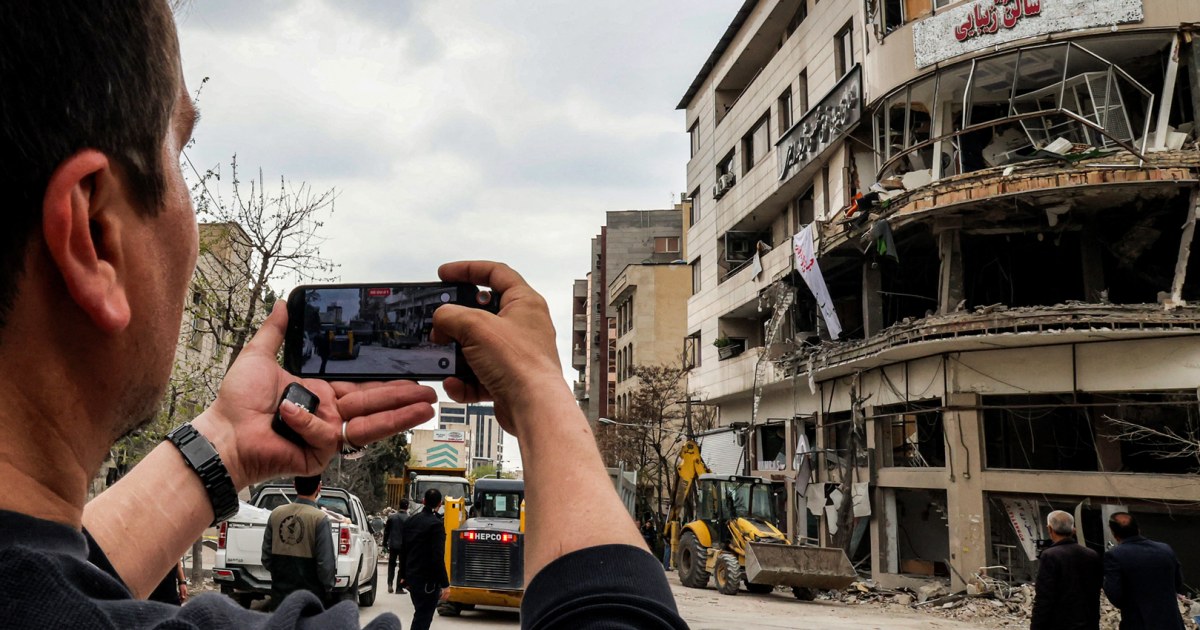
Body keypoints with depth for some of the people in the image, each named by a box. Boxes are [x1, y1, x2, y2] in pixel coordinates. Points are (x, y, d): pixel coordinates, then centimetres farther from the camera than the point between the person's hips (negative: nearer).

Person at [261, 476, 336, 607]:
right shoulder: (320, 518, -15)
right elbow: (325, 563, -15)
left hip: (280, 593, 4)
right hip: (311, 596, -4)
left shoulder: (276, 514, -1)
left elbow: (266, 557, 5)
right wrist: (328, 590, 0)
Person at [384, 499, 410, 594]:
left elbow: (386, 531, 2)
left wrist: (385, 542, 12)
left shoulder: (391, 517, -4)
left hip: (393, 544, 2)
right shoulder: (409, 519, -13)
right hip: (404, 546, -2)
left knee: (391, 565, 18)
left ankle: (390, 584, 7)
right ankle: (399, 588, 7)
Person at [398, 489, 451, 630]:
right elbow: (438, 558, -20)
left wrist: (404, 575, 24)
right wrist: (445, 584, -17)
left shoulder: (412, 520, 8)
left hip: (412, 576, 8)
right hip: (428, 580, -8)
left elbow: (403, 550, 15)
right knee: (423, 618, -4)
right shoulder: (436, 524, -16)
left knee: (421, 614, 19)